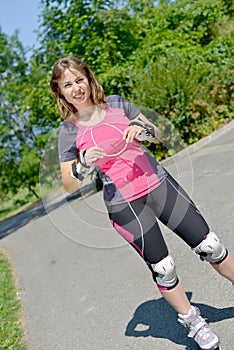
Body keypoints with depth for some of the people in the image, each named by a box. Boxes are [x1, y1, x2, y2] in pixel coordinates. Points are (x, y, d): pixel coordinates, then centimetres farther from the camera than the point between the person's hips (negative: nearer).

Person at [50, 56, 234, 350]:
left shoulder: (116, 103, 3)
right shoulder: (69, 132, -3)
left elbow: (157, 135, 10)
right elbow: (69, 186, -1)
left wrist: (144, 129, -12)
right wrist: (83, 165, -21)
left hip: (159, 184, 3)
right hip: (124, 205, -2)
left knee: (209, 246, 6)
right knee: (162, 267, 4)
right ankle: (192, 322, 29)